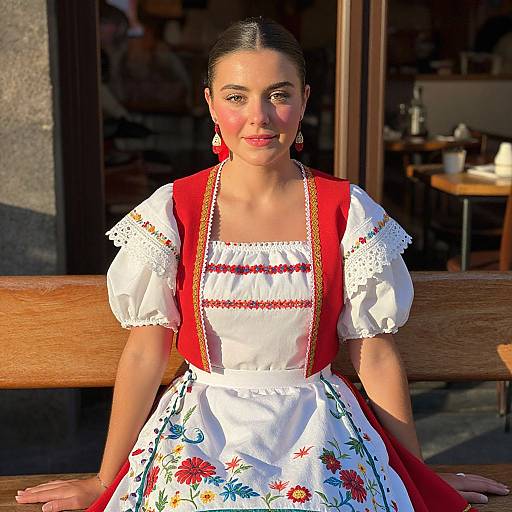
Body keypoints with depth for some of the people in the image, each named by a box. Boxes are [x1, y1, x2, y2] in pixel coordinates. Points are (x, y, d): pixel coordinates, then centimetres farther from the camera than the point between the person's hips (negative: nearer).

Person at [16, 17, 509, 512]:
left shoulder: (347, 211, -4)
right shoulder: (172, 211, -5)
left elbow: (376, 355, 2)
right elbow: (145, 351, -1)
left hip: (317, 423, 1)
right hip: (202, 423, 0)